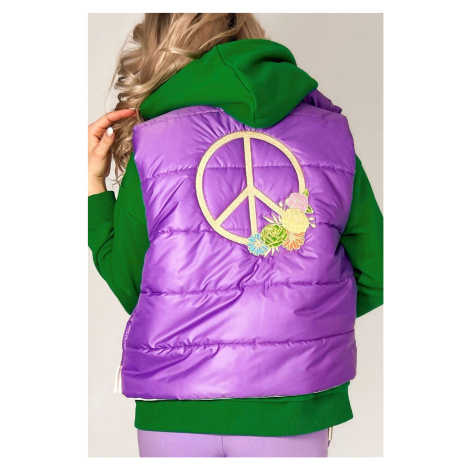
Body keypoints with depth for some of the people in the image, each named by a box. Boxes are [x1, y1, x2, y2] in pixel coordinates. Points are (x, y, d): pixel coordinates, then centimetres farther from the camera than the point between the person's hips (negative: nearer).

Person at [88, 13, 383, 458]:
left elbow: (129, 289, 0)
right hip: (296, 413, 1)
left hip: (175, 419, 0)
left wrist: (93, 184, 7)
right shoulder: (330, 136, -2)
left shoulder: (151, 146, -7)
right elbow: (374, 278, 2)